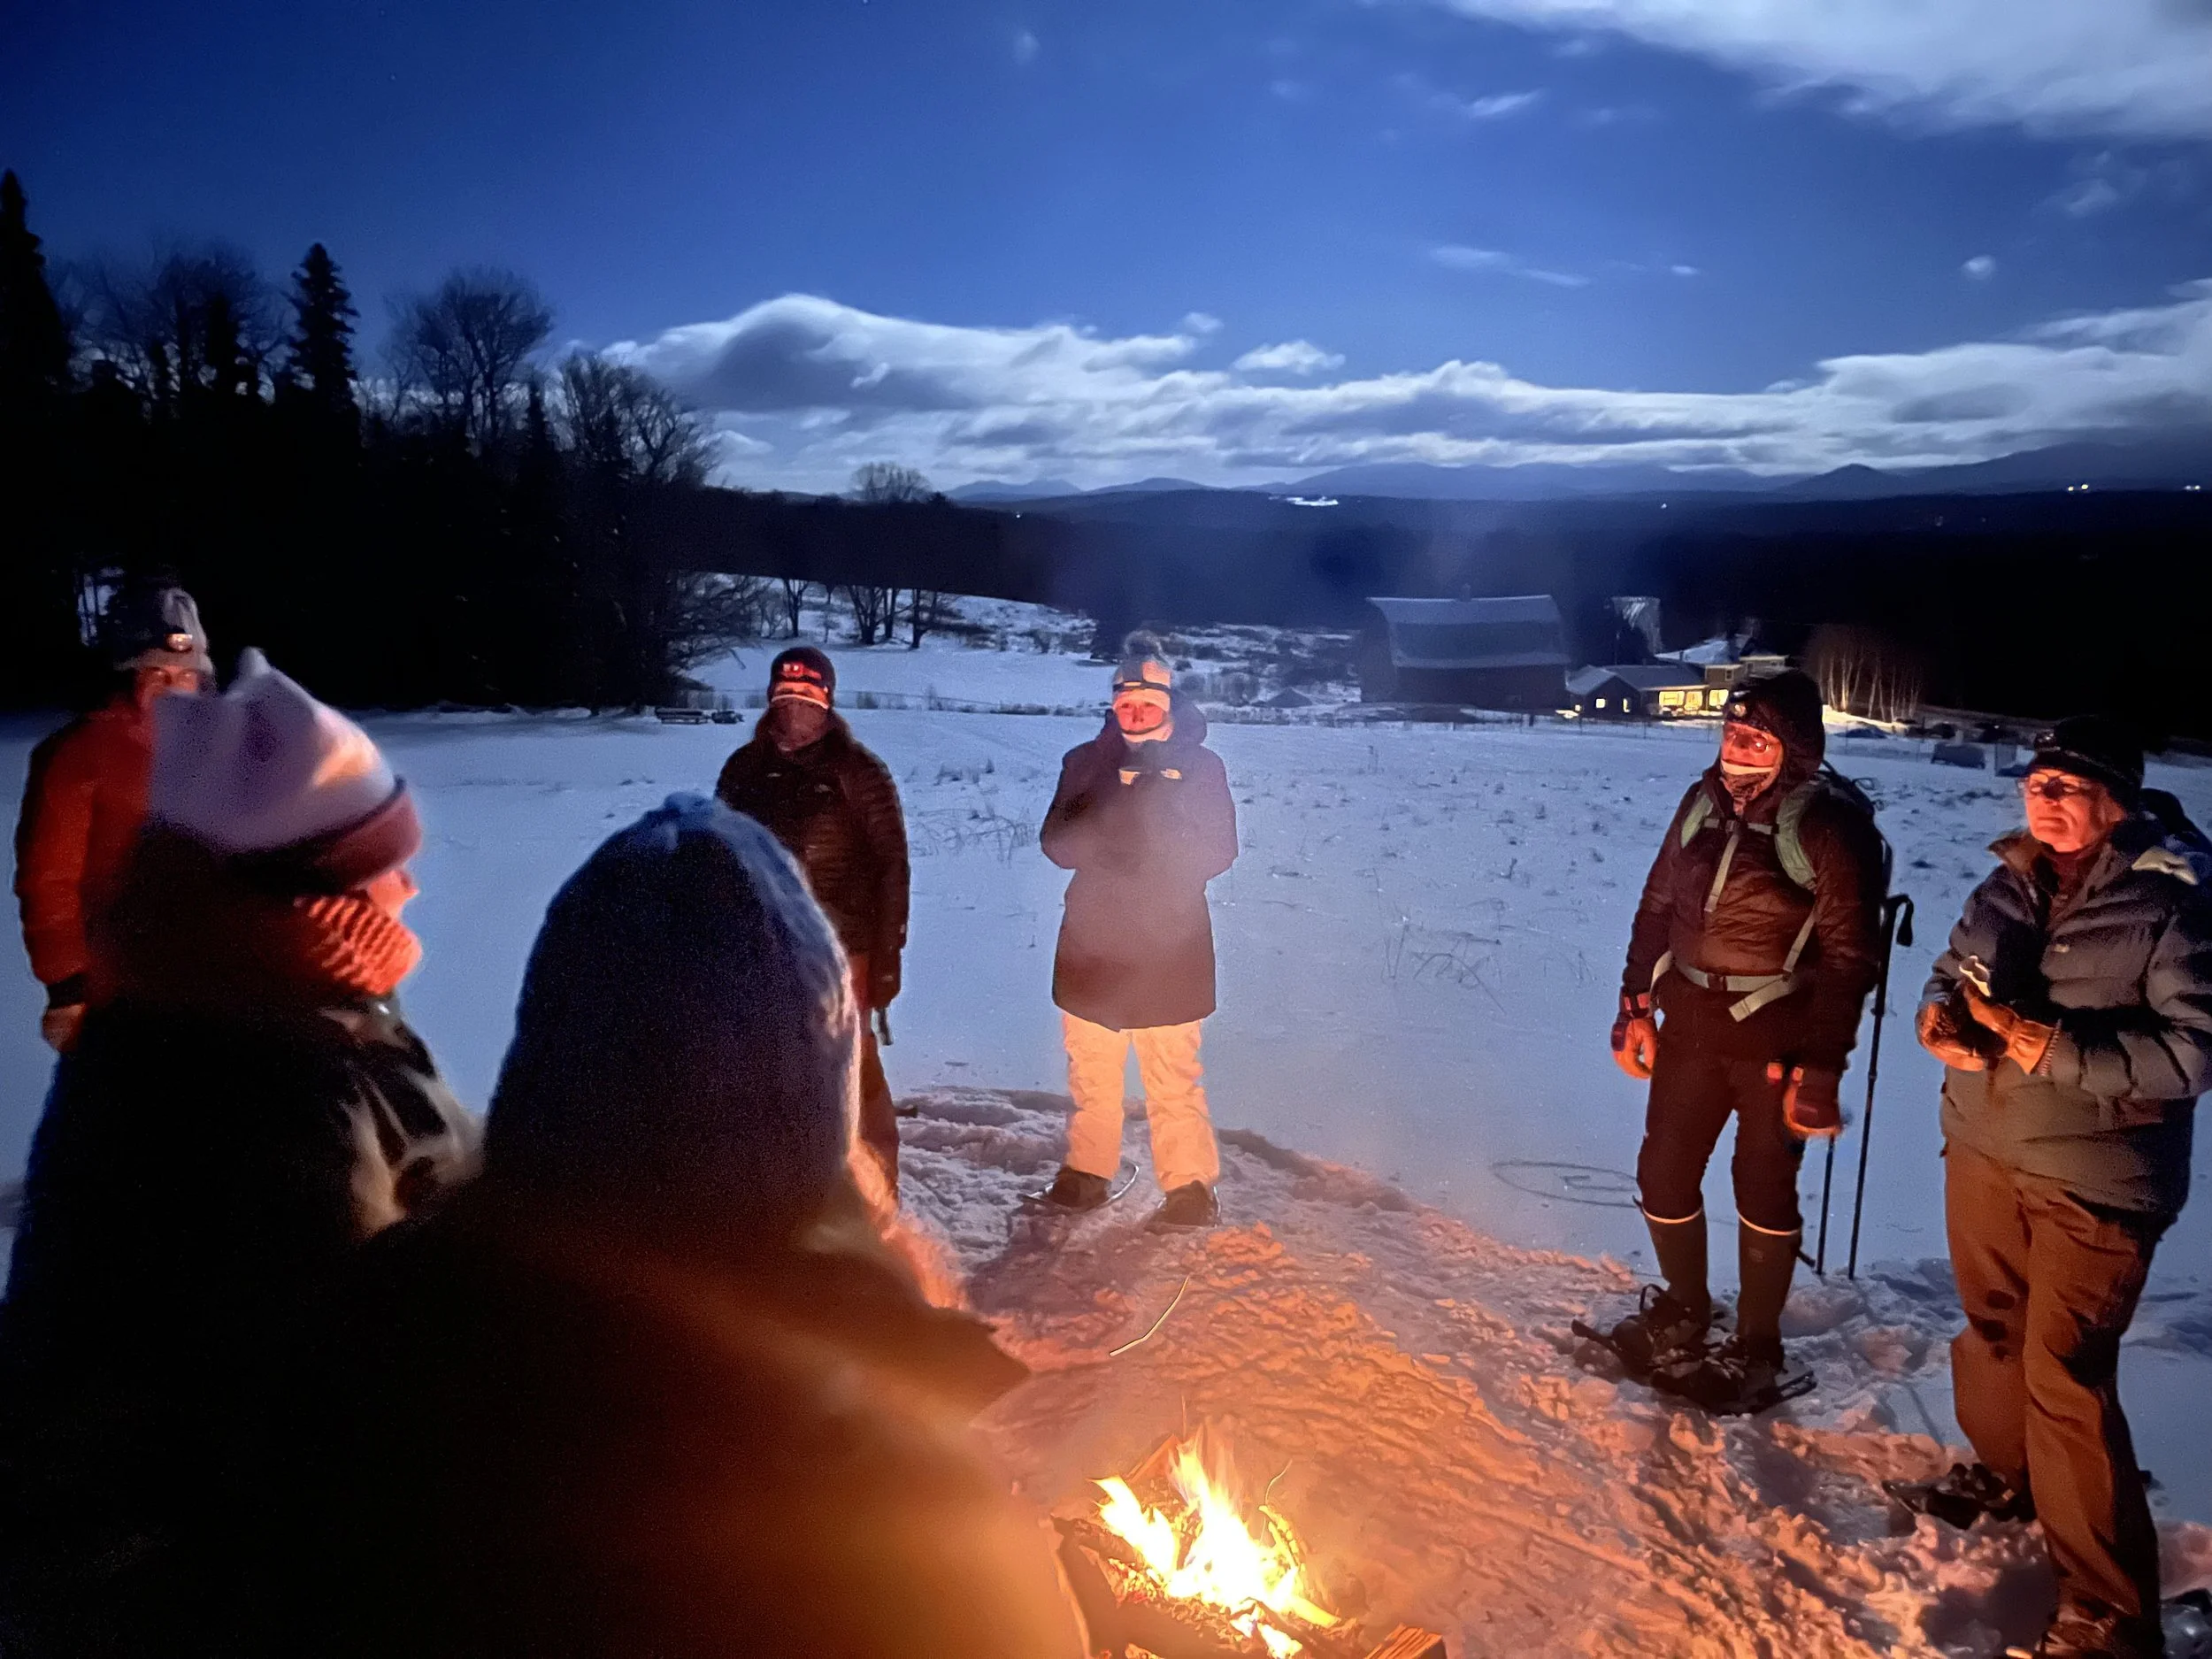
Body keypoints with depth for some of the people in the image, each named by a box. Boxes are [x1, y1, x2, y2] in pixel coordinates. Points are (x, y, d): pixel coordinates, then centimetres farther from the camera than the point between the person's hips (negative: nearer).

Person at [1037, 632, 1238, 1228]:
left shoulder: (1200, 765, 5)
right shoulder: (1087, 761, 11)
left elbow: (1219, 850, -1)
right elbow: (1056, 841, 3)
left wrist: (1166, 843, -18)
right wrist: (1103, 833, -17)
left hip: (1170, 943, -2)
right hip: (1092, 940, 2)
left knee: (1174, 1073, -4)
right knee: (1091, 1067, 8)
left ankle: (1190, 1183, 6)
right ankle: (1087, 1170, 23)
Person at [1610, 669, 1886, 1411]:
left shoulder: (1830, 826, -15)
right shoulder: (1705, 800, 2)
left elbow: (1848, 957, -13)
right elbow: (1658, 905, 10)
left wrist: (1820, 1068, -14)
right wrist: (1637, 1005, 7)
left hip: (1775, 1040, -5)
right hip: (1691, 1024, 5)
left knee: (1765, 1188, 9)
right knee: (1663, 1173, 11)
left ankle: (1756, 1348, 28)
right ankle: (1683, 1310, 36)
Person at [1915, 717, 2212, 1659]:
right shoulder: (2011, 882, 4)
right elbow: (1953, 970, 14)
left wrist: (2058, 1049, -27)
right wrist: (1940, 1017, -8)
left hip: (2095, 1179, -6)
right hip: (1982, 1150, 6)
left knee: (2066, 1378, -6)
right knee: (1992, 1327, 21)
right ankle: (2006, 1470, 47)